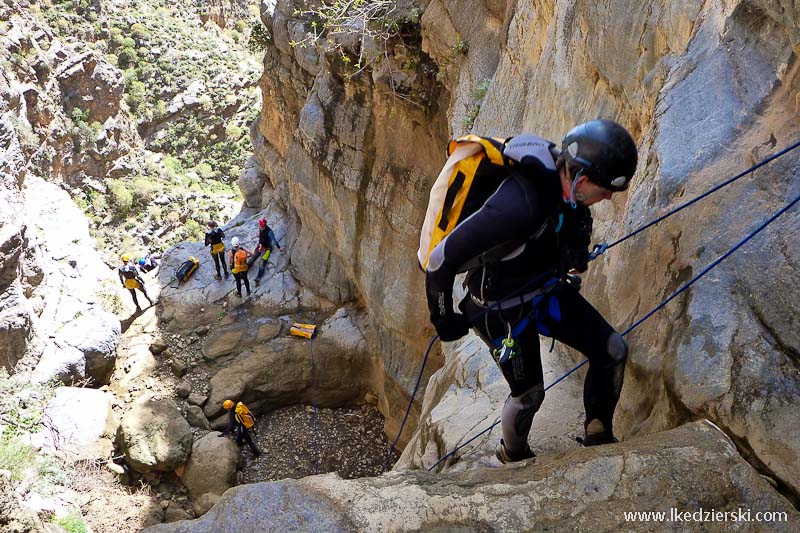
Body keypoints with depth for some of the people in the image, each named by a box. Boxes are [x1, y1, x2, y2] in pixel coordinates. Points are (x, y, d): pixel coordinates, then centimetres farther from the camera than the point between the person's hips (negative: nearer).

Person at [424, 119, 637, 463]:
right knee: (529, 392, 7)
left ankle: (598, 437, 22)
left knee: (613, 351, 2)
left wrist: (576, 259, 25)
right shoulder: (520, 205, -39)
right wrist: (444, 320, -18)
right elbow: (441, 260, -33)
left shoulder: (563, 176, -14)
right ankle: (512, 455, 40)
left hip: (546, 288, 7)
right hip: (503, 307, -7)